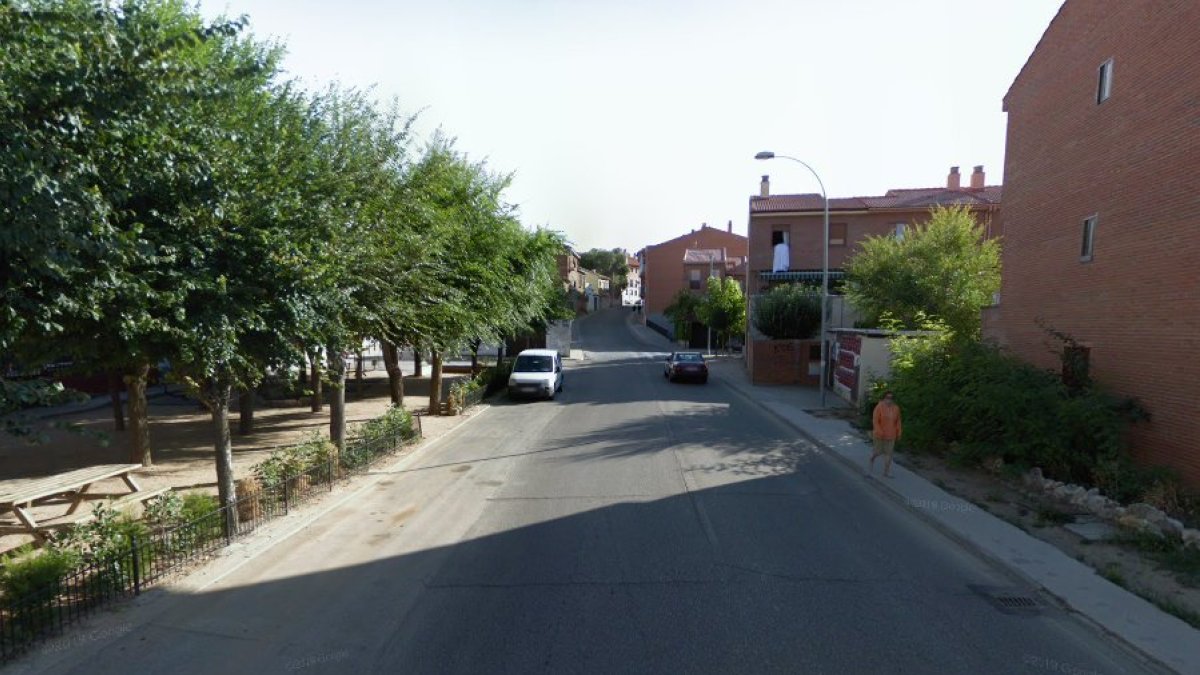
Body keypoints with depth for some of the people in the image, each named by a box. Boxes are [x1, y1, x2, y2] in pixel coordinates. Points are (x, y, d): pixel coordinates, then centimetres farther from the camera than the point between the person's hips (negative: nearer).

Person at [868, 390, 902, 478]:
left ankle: (886, 472, 13)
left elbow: (898, 421, 8)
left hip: (890, 435, 4)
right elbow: (875, 421, -15)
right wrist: (879, 432, -21)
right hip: (880, 434, -4)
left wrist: (898, 433, 6)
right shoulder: (879, 407, -14)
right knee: (879, 451, 5)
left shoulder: (896, 408, 0)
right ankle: (872, 459, 34)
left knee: (888, 453, 5)